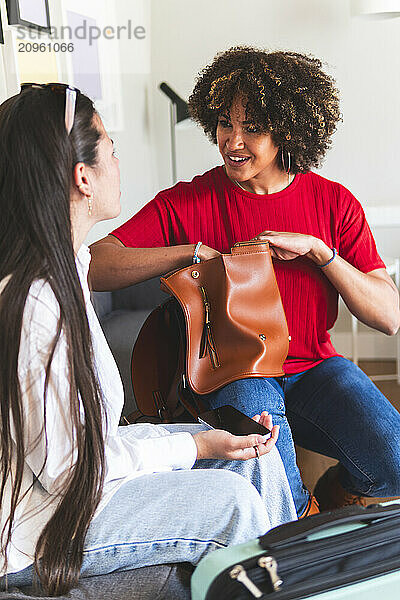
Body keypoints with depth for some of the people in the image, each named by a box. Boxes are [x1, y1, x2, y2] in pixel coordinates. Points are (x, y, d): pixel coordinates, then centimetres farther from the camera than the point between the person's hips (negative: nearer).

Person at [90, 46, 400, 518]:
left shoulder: (334, 203, 0)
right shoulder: (186, 204, -5)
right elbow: (92, 266, -17)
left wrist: (317, 249, -16)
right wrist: (194, 252, -22)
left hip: (314, 368, 2)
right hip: (230, 371, -1)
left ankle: (337, 490, 14)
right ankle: (303, 517, -1)